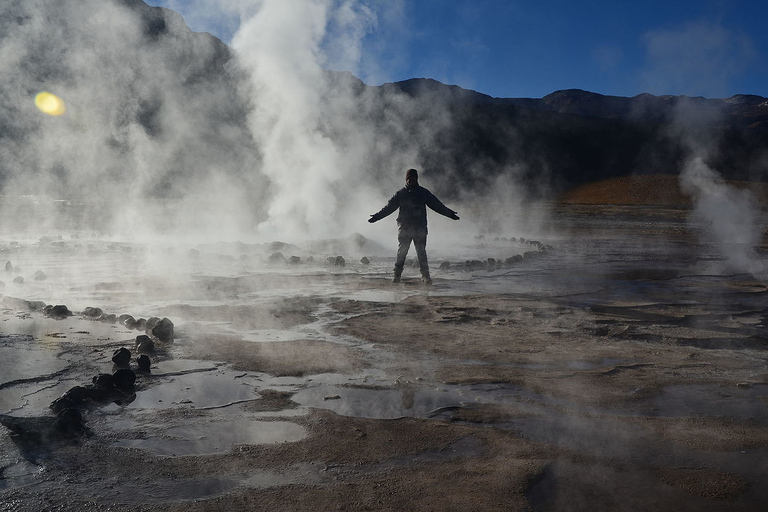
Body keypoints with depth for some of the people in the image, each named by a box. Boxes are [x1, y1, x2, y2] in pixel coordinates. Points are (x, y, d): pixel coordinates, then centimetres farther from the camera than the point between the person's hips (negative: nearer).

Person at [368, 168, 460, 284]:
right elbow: (389, 207, 9)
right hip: (404, 228, 0)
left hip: (420, 228, 0)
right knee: (401, 253, 0)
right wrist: (376, 216, 4)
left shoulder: (423, 193, 7)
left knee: (421, 253, 0)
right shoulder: (400, 194, 7)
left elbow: (437, 205, 9)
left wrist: (450, 214, 5)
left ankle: (425, 275, 5)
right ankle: (397, 275, 6)